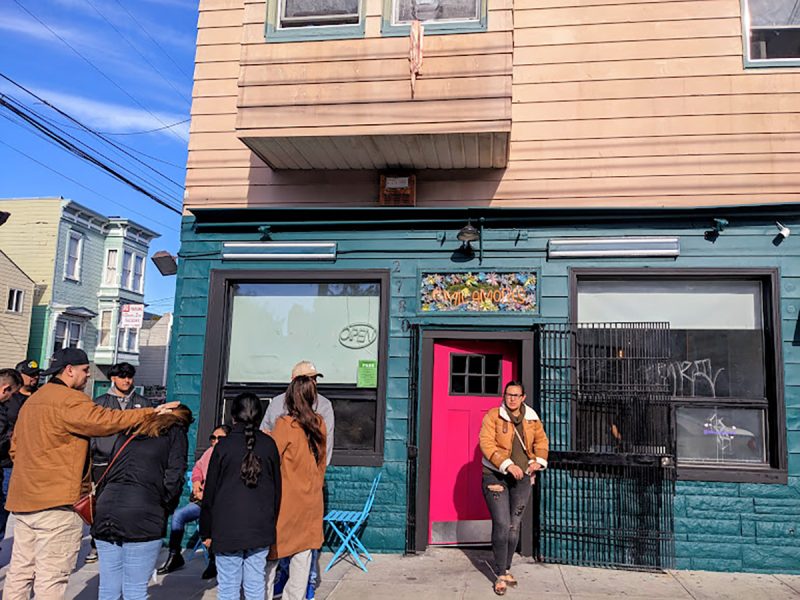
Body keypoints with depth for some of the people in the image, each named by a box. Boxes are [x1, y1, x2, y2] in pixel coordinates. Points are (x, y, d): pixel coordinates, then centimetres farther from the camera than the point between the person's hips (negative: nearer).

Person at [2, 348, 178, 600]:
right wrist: (153, 412, -17)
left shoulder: (33, 400, 18)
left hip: (24, 497, 10)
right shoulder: (70, 400, -13)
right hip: (57, 503, -10)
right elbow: (107, 420, -23)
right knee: (51, 578, -3)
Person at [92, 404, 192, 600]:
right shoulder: (176, 434, 7)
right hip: (142, 515, -5)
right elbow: (174, 479, -3)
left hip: (106, 510, 5)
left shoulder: (129, 431, 24)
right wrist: (166, 510, 10)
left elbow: (107, 471, 21)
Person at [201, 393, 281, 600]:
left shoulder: (223, 446, -5)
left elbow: (210, 492, -1)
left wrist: (206, 531, 8)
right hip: (261, 529, 2)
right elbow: (277, 488, 8)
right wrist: (271, 524, 19)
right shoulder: (269, 445, 1)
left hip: (227, 529, -2)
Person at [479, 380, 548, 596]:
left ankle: (506, 569, 28)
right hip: (496, 476, -4)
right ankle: (501, 575, 5)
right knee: (501, 525, -9)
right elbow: (486, 443, -18)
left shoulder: (531, 418, 5)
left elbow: (541, 440, 17)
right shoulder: (493, 416, -10)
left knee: (514, 526, 11)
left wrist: (539, 460, -2)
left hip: (522, 478, 4)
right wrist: (507, 465, -27)